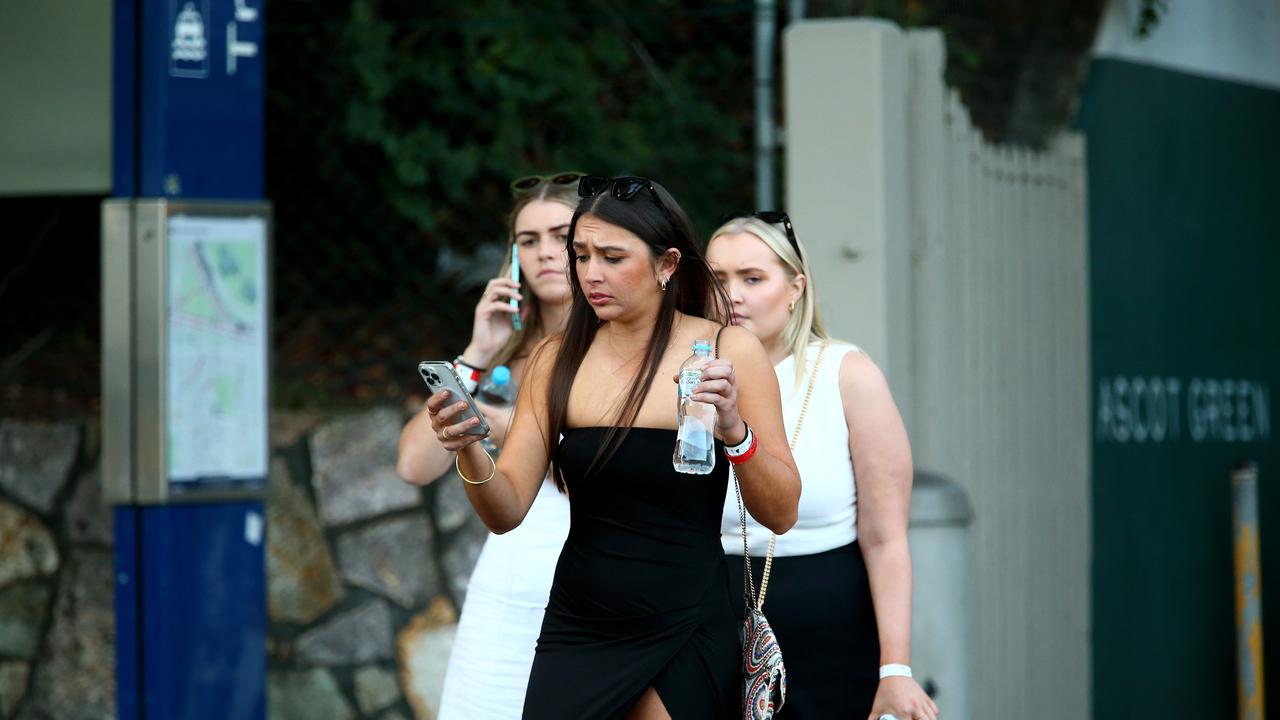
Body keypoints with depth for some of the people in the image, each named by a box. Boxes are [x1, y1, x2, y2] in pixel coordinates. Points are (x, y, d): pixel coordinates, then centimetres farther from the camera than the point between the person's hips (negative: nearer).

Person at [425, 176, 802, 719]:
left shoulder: (727, 351, -6)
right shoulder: (557, 360, 3)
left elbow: (780, 514, -7)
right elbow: (507, 511, -1)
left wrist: (734, 431, -24)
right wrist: (469, 450, -20)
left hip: (686, 634, -3)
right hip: (577, 630, 3)